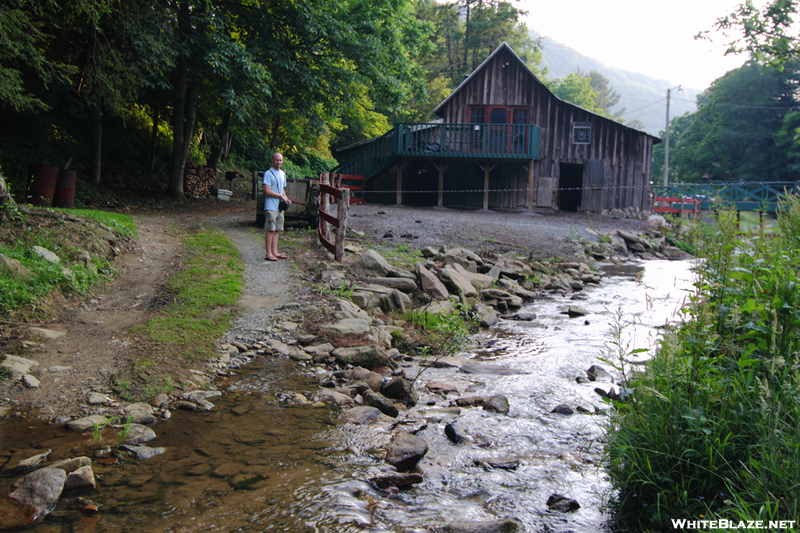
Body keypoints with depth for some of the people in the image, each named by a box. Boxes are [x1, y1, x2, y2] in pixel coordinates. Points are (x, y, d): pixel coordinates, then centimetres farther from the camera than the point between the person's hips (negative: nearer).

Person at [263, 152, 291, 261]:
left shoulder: (282, 174, 17)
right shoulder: (268, 173, -8)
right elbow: (267, 191, -15)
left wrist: (286, 198, 6)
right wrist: (281, 196, -13)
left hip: (280, 206, 8)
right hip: (271, 206, -8)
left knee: (276, 230, 9)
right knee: (270, 230, -7)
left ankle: (275, 252, 14)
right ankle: (269, 254, -5)